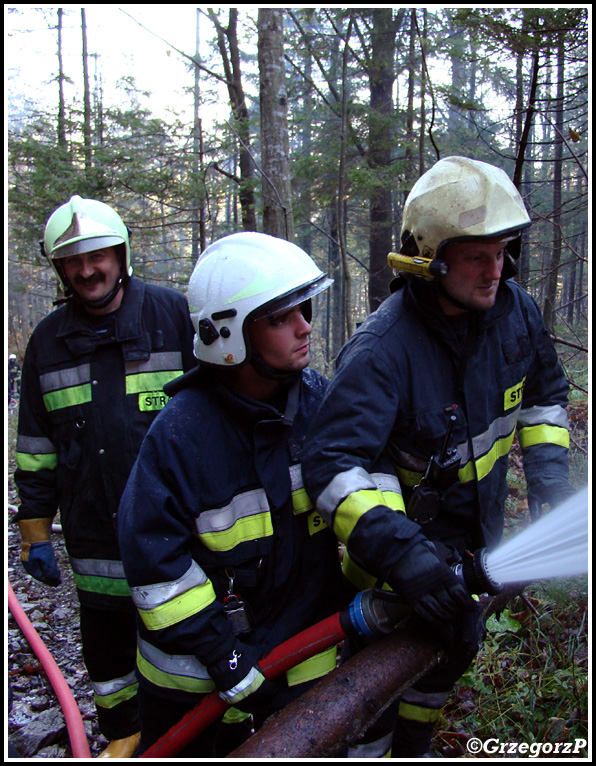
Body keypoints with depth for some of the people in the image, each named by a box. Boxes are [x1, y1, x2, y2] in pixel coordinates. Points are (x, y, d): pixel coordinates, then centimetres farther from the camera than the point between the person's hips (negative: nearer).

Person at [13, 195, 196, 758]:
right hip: (95, 537, 3)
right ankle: (121, 736, 43)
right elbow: (34, 447, 10)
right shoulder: (48, 342, 5)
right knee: (107, 646, 18)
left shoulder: (175, 315, -5)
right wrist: (35, 531, 11)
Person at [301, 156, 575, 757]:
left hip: (480, 523, 7)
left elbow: (543, 394, 6)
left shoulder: (514, 309, -12)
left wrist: (548, 470, -4)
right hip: (406, 526, -7)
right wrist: (396, 550, -52)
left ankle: (410, 749, 52)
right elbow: (330, 463, -41)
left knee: (456, 644, 24)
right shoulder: (384, 348, -34)